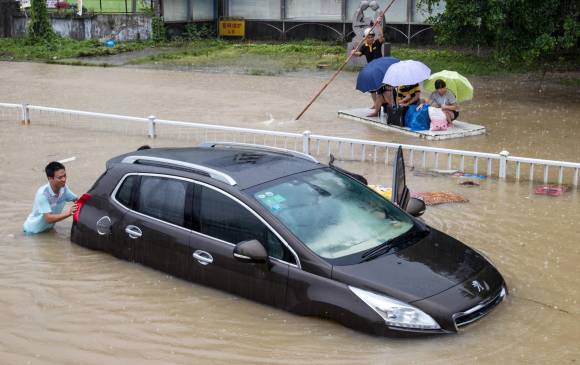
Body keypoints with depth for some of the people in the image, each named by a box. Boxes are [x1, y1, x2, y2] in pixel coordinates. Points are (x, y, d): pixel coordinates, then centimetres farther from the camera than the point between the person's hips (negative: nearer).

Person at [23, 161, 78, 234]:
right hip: (34, 231, -6)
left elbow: (76, 200, 2)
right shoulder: (42, 194, -29)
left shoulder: (63, 187, -12)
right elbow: (49, 219, -33)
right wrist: (67, 213, -43)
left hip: (49, 228, 6)